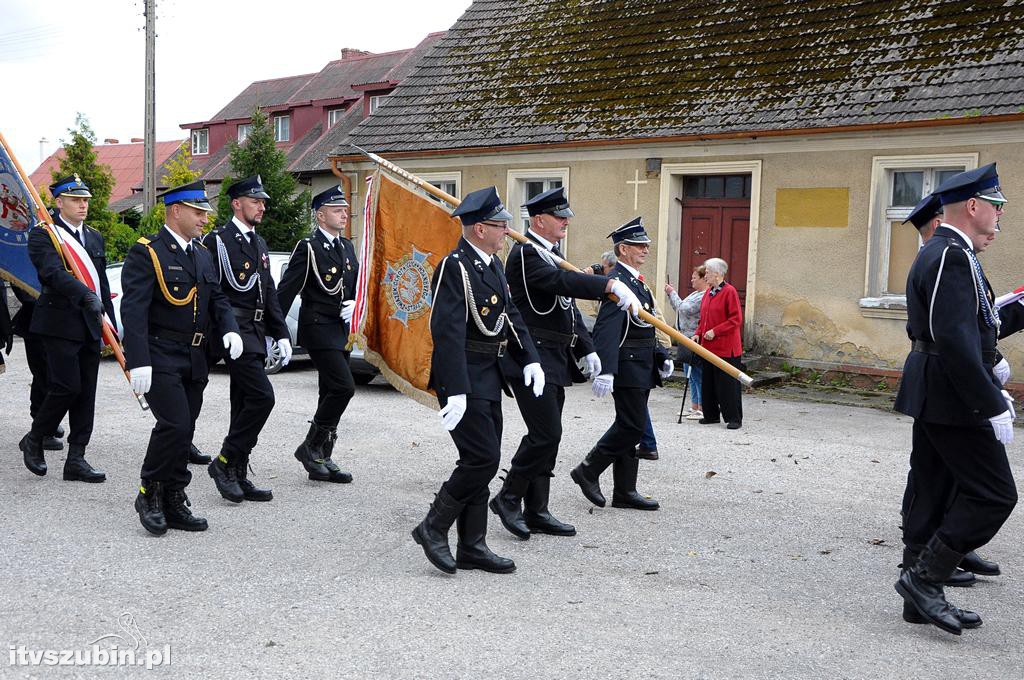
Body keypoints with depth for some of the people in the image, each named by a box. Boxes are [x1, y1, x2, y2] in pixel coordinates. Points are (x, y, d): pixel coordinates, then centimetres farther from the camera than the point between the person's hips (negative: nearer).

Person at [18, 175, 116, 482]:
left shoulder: (94, 238, 17)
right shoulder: (43, 235, -5)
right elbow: (53, 273, -22)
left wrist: (111, 325, 16)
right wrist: (86, 295, -37)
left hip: (90, 327, 7)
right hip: (60, 324, -7)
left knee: (86, 393, 5)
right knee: (66, 387, -11)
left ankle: (76, 459, 10)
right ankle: (34, 440, 13)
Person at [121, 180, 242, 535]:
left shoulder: (203, 254, 15)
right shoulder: (146, 252, -9)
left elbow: (217, 299, 17)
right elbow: (134, 310, -16)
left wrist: (229, 330, -4)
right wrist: (139, 361, -24)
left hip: (194, 361, 7)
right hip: (160, 358, -7)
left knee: (183, 431, 10)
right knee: (174, 424, -16)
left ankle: (173, 503, 19)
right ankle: (149, 494, 3)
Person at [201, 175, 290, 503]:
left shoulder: (259, 243, 18)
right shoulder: (218, 240, -8)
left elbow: (270, 294, 21)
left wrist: (281, 334, 14)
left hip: (256, 333, 9)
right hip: (234, 331, -9)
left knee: (245, 404, 10)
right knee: (262, 396, -16)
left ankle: (238, 476, 17)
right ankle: (225, 462, -4)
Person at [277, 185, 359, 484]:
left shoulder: (347, 247, 13)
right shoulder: (308, 248, -10)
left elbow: (357, 284, 21)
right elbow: (286, 291, -12)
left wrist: (354, 304, -1)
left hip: (341, 330, 8)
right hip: (318, 327, -8)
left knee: (331, 394, 10)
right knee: (344, 387, -17)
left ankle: (321, 460, 18)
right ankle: (311, 446, -1)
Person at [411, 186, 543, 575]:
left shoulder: (493, 265, 13)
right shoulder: (455, 267, -17)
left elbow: (510, 316, 19)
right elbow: (448, 332, -23)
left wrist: (530, 359, 5)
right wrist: (455, 391, -28)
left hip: (490, 374, 10)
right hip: (465, 377, -10)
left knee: (480, 461, 11)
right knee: (482, 458, -12)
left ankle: (472, 546, 19)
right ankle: (433, 528, 4)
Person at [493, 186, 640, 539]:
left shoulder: (552, 255, 18)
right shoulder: (524, 254, -12)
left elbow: (568, 305, 22)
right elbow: (562, 281, -28)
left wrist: (587, 349, 17)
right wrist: (611, 285, -34)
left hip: (555, 360, 10)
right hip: (533, 357, -10)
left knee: (546, 436, 11)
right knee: (545, 434, -12)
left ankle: (537, 511, 16)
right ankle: (508, 498, 3)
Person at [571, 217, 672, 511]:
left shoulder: (636, 280, 17)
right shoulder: (617, 281, -15)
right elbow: (606, 329, -25)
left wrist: (661, 355, 15)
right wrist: (605, 371, -32)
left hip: (642, 367, 10)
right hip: (628, 366, -10)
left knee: (629, 426, 11)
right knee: (632, 426, -9)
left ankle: (625, 492, 15)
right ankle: (588, 471, 4)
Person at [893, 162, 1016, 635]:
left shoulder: (940, 254, 17)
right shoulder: (953, 257, -17)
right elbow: (956, 340, -25)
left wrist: (992, 388, 20)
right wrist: (992, 406, -22)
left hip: (934, 396, 11)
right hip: (953, 399, -11)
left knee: (935, 497, 12)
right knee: (993, 494, -5)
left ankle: (923, 599, 18)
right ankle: (924, 577, -2)